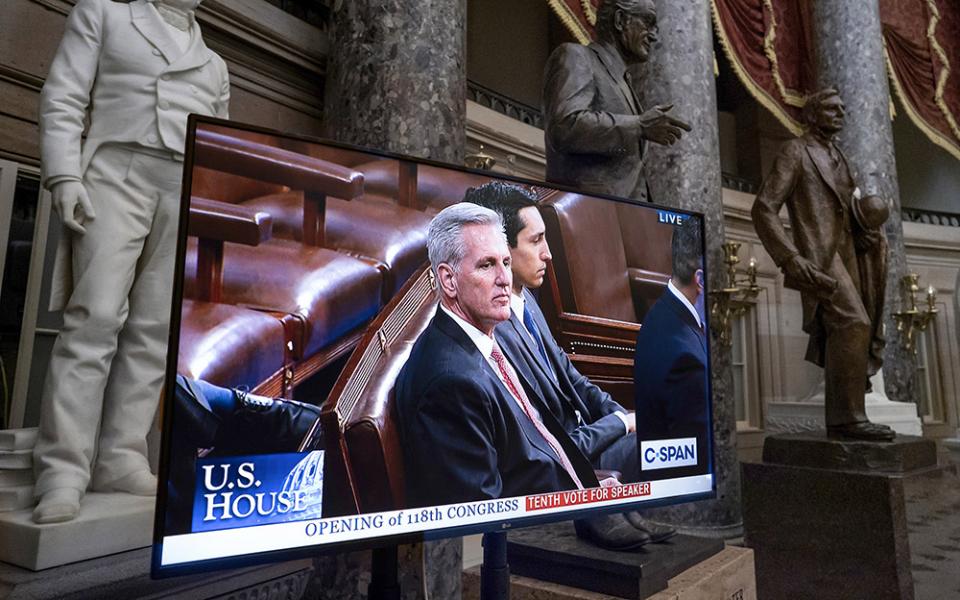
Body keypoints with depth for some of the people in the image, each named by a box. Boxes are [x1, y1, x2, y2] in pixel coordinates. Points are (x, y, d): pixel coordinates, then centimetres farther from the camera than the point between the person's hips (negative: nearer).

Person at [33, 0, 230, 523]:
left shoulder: (214, 65, 27)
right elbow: (62, 100, 6)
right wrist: (65, 175, -9)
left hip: (191, 192, 3)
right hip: (118, 173, -3)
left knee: (155, 331, -6)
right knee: (95, 317, -16)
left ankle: (121, 460, -3)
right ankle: (63, 471, -14)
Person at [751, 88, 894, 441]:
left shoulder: (838, 159, 24)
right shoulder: (795, 151, 0)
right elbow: (764, 208, -12)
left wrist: (865, 232, 3)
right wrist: (790, 258, -22)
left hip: (847, 255, 9)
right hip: (819, 255, -9)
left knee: (846, 333, 6)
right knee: (854, 324, -21)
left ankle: (839, 420, 14)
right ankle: (849, 416, -18)